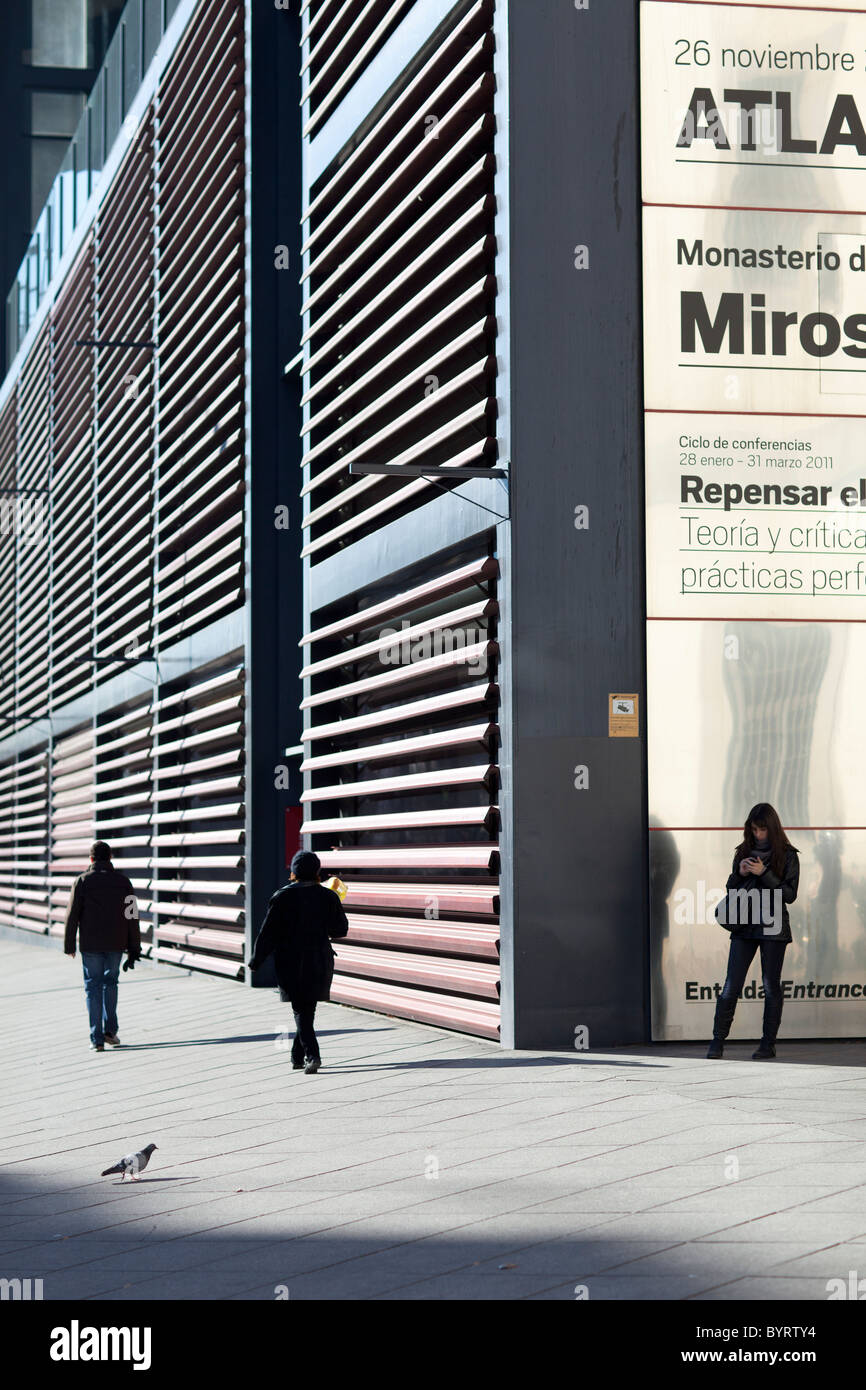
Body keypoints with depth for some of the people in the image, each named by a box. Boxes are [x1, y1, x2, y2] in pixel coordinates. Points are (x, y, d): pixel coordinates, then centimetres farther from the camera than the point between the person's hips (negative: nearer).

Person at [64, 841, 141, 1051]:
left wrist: (69, 945, 3)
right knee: (110, 982, 21)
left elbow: (72, 915, -6)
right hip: (116, 943, 2)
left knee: (93, 987, 5)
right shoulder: (123, 881, 2)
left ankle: (97, 1039, 0)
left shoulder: (83, 881, -5)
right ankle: (110, 1030, 14)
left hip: (91, 944, -2)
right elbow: (132, 916, 1)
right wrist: (134, 949, 6)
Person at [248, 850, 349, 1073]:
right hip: (319, 961, 2)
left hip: (291, 962, -2)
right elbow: (340, 929, 4)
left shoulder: (282, 897, -7)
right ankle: (297, 1057, 20)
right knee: (307, 1008, 14)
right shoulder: (327, 897, -1)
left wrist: (255, 961, 1)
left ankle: (312, 1056, -16)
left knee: (301, 1010, 0)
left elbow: (269, 933, -7)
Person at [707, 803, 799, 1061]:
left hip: (773, 927, -3)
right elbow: (730, 889, 14)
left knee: (771, 986, 1)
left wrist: (763, 874, -16)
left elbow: (790, 895, -7)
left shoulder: (787, 855, -1)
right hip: (744, 926, 3)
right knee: (731, 985, -2)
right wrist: (739, 873, -6)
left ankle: (768, 1044, 8)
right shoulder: (743, 852, 10)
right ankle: (717, 1041, 0)